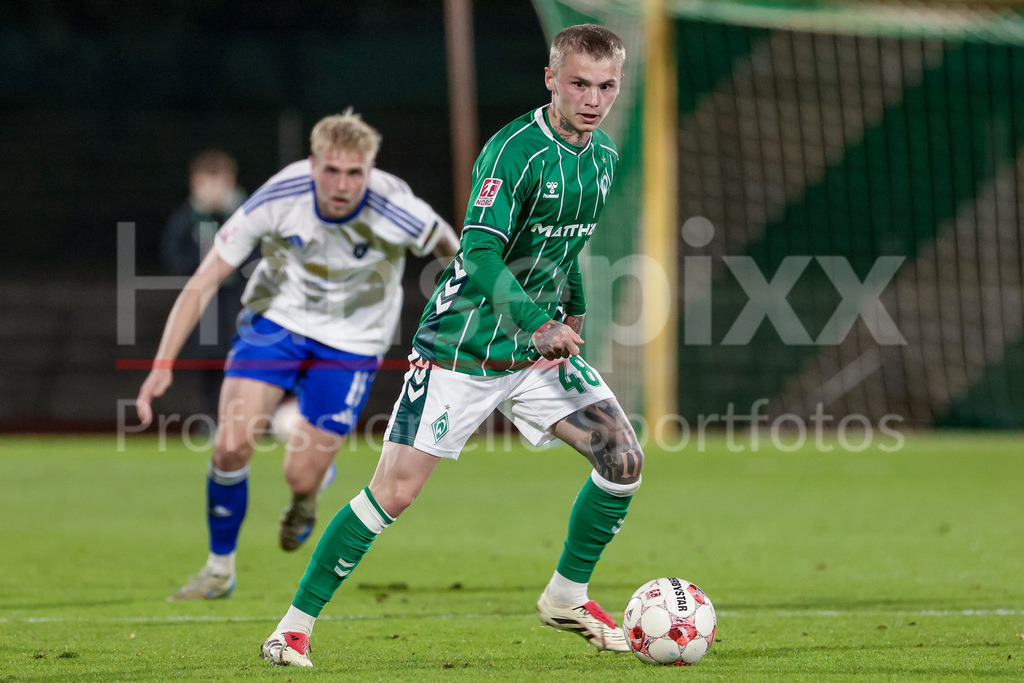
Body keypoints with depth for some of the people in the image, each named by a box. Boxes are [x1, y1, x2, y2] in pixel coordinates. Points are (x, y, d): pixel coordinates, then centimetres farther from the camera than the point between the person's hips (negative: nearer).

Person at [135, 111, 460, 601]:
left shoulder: (395, 212, -27)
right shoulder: (278, 198, -25)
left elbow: (444, 243, -2)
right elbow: (204, 281, -19)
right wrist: (163, 364, -25)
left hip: (351, 341, -1)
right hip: (277, 317, 1)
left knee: (300, 477, -7)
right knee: (230, 447, -15)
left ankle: (307, 497, 33)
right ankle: (220, 569, 9)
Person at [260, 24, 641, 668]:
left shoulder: (603, 155, 6)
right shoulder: (515, 149, -19)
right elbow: (481, 252, -29)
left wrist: (575, 314, 15)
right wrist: (537, 325, -39)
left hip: (539, 347, 7)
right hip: (460, 349, -7)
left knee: (623, 456, -5)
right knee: (395, 490, -9)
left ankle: (567, 596, 15)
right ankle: (297, 624, 2)